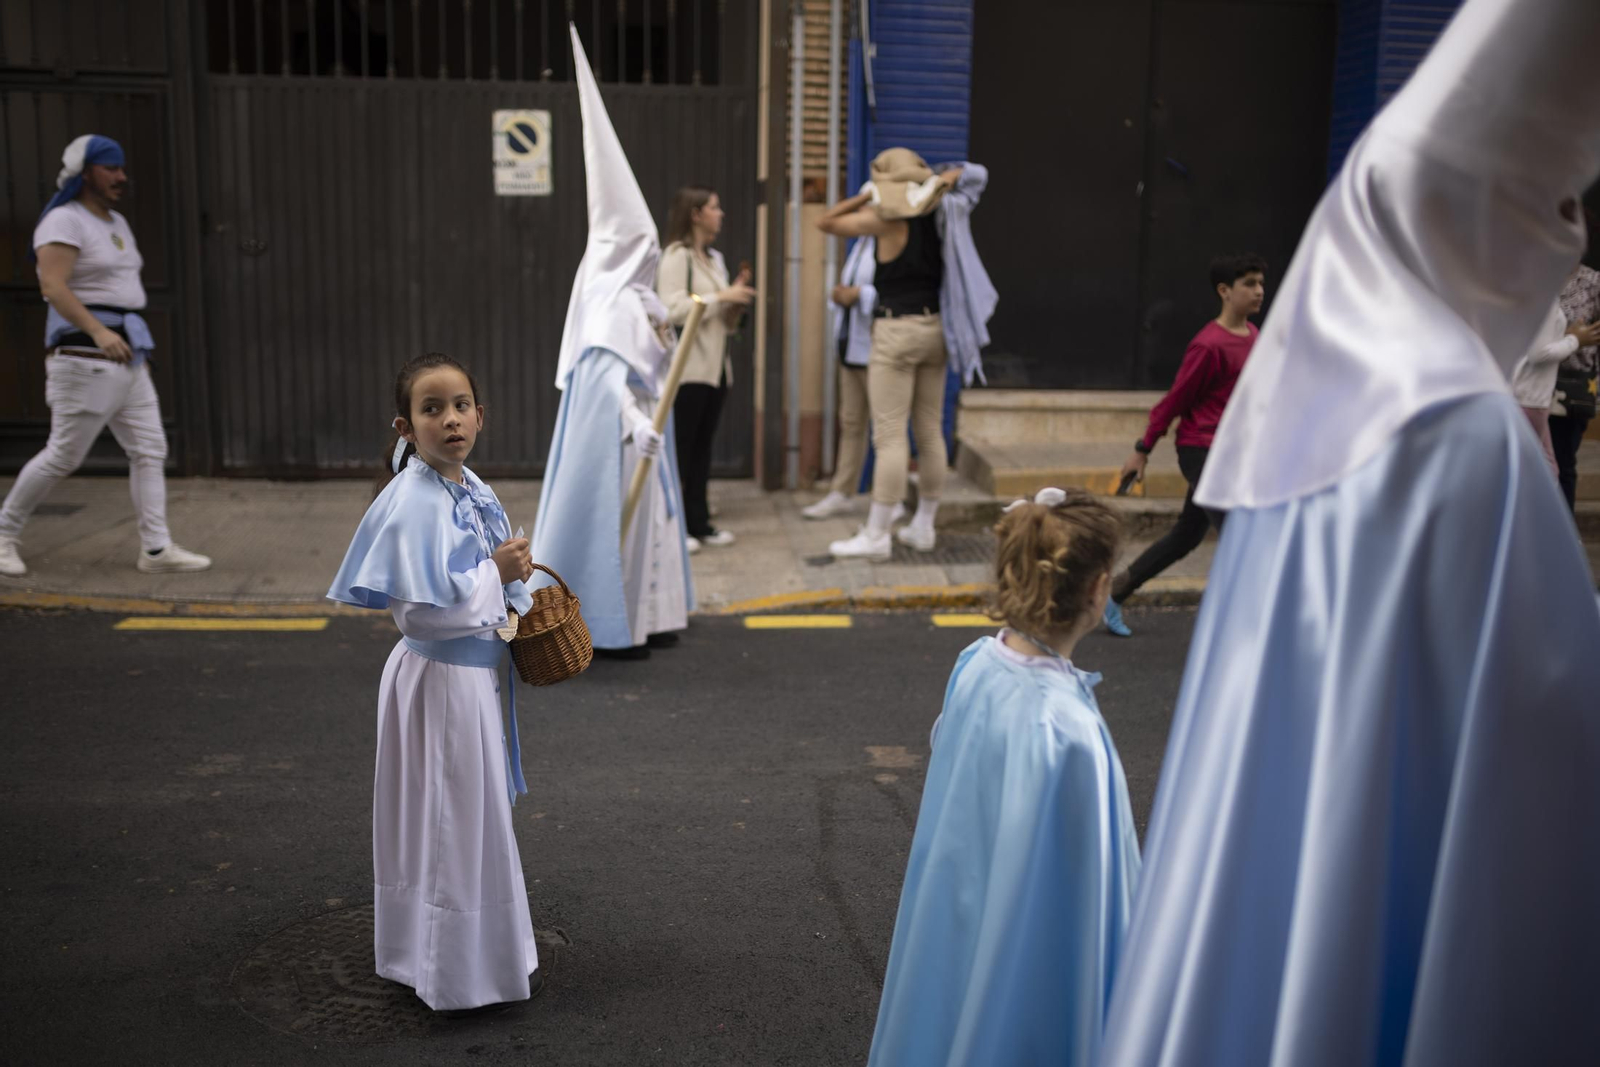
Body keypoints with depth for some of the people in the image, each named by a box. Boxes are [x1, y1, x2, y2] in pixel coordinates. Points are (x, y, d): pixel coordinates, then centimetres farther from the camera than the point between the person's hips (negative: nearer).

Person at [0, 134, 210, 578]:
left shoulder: (116, 224, 16)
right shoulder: (63, 222, -11)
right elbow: (52, 286, -21)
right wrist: (98, 332, -31)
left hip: (125, 358, 9)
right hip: (85, 357, -8)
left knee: (149, 450, 1)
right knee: (63, 456, -2)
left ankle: (156, 549, 1)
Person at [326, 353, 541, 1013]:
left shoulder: (470, 488, 4)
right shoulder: (413, 503, -23)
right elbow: (422, 610, -28)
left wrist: (511, 592, -2)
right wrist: (497, 574, -18)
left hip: (478, 670, 9)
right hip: (442, 680, -9)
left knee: (472, 815, 22)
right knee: (455, 819, 4)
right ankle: (461, 970, 20)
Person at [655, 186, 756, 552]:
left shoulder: (715, 259, 17)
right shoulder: (676, 256, -7)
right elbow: (673, 310, -18)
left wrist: (736, 299, 2)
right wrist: (721, 296, -16)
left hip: (715, 366, 8)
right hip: (686, 367, -8)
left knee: (702, 445, 9)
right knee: (679, 446, -6)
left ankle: (698, 522, 13)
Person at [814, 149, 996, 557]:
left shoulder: (886, 219, -10)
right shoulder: (940, 217, 7)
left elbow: (825, 222, -1)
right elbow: (963, 174, 27)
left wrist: (865, 197, 5)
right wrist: (939, 182, 13)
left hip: (898, 329, -7)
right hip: (935, 327, 7)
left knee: (889, 435, -7)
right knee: (930, 431, 11)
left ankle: (876, 535, -4)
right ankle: (923, 526, 20)